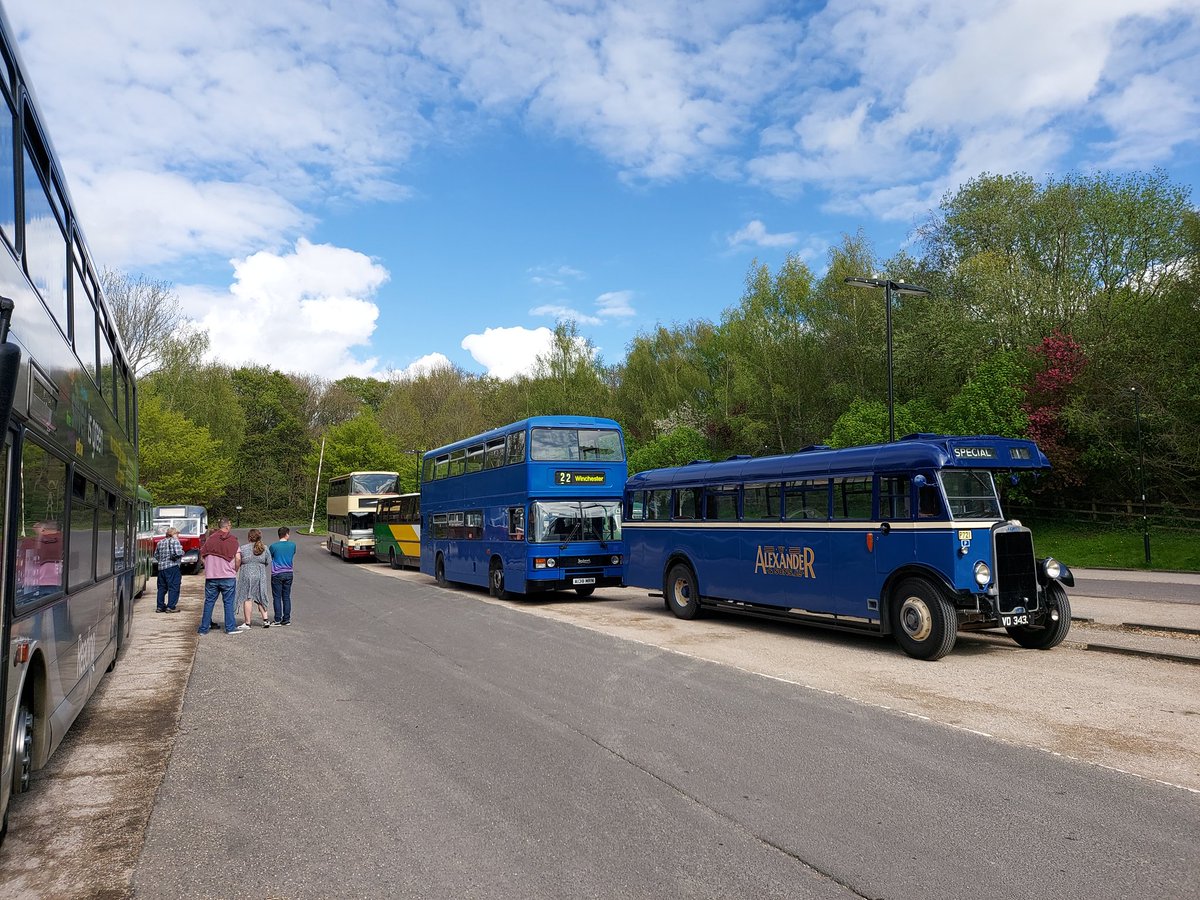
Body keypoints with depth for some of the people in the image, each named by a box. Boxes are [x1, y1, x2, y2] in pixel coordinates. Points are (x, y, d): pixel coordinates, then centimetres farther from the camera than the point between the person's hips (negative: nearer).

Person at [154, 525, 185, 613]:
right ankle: (170, 607, -7)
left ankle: (160, 607, 16)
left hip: (161, 567, 8)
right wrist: (182, 551, 2)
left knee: (162, 587, 14)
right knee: (173, 587, -4)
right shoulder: (174, 541, -6)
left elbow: (156, 555, 22)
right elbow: (178, 553, -18)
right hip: (172, 567, -8)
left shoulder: (160, 542, 16)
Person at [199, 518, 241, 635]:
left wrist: (209, 567, 15)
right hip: (227, 576, -2)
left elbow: (202, 556, 3)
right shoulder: (233, 540, -4)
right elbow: (237, 558, -5)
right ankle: (230, 627, 4)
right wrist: (235, 571, 10)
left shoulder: (211, 539, 3)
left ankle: (204, 628, 13)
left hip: (211, 576, 2)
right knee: (228, 602, 3)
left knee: (209, 602, 9)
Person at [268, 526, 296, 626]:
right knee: (286, 597, 9)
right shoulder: (292, 545, -1)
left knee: (277, 597, 2)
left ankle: (278, 620, 1)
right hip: (289, 573, 3)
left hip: (277, 574, -3)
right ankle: (287, 619, 10)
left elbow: (269, 558, 6)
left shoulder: (273, 546, -8)